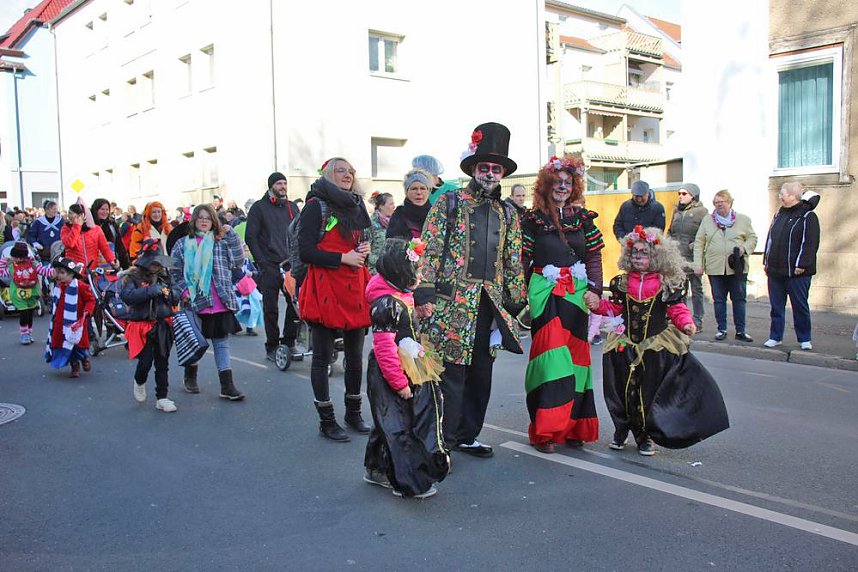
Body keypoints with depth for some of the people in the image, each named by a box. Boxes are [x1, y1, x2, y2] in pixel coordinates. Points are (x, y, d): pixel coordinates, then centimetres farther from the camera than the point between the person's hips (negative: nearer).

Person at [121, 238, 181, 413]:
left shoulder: (164, 275, 10)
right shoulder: (131, 277, -5)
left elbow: (177, 298, 11)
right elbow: (127, 295, -23)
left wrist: (170, 293, -11)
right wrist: (150, 291, -28)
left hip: (163, 325, 4)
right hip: (142, 326, -4)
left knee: (162, 363, 8)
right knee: (145, 362, -5)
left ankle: (162, 398, 17)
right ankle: (139, 382, 29)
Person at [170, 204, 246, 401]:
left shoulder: (222, 242, 8)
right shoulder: (183, 244, 5)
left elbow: (238, 260, -4)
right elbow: (174, 271, 5)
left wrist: (231, 235, -7)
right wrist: (184, 290, -9)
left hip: (220, 303, 1)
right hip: (195, 302, -1)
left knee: (222, 342, 2)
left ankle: (227, 386, 4)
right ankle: (190, 377, 36)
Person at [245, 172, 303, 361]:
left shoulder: (292, 207, 16)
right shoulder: (259, 207, 2)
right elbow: (250, 237, -3)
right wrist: (262, 262, -10)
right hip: (269, 267, -4)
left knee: (296, 302, -1)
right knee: (271, 308, 1)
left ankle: (289, 342, 13)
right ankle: (272, 347, 10)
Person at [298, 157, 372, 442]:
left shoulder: (357, 206, 16)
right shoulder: (316, 206, -5)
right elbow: (306, 250, -12)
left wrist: (365, 249, 3)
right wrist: (344, 258, -14)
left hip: (355, 287, 7)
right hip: (325, 288, -6)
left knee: (355, 355, 12)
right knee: (323, 356, 2)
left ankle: (353, 412, 27)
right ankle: (326, 420, 12)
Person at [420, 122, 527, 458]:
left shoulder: (508, 215, 16)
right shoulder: (449, 203, 2)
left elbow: (513, 263, 18)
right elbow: (430, 250, -5)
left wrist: (517, 304, 13)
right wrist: (425, 295, -14)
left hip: (491, 305, 5)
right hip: (452, 302, -5)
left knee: (481, 373, 10)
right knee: (452, 371, -5)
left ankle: (467, 435, 24)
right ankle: (444, 441, 7)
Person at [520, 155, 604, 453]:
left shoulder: (583, 218, 10)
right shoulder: (533, 219, 1)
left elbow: (594, 257, 8)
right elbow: (523, 260, 1)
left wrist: (594, 290, -3)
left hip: (576, 294, 3)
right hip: (545, 294, -3)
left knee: (574, 356, 7)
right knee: (551, 356, -9)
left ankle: (571, 427, 18)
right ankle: (546, 430, -2)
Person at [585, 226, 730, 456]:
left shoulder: (667, 284, -4)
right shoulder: (622, 282, 3)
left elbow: (677, 308, -4)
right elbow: (615, 308, 8)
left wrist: (686, 322, -23)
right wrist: (599, 304, -8)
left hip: (656, 346, -2)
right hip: (625, 345, 2)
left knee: (649, 393, 0)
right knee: (624, 391, 6)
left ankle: (645, 435, 17)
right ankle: (621, 430, 25)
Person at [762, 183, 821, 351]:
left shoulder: (808, 216, -9)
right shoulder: (779, 214, 13)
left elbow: (811, 244, -14)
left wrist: (802, 265, -19)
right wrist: (766, 261, 13)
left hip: (797, 272, -6)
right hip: (775, 271, 6)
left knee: (800, 307, 5)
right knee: (776, 307, 10)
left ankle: (804, 339, 15)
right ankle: (775, 337, 19)